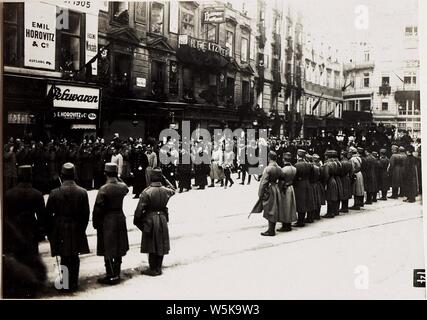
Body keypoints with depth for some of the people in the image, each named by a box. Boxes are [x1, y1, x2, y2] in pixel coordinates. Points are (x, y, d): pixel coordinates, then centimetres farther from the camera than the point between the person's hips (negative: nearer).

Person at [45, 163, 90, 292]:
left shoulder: (55, 193, -11)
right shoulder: (82, 192, -7)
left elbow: (48, 214, -5)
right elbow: (86, 215, -1)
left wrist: (49, 232, 7)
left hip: (60, 231, -1)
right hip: (77, 231, 1)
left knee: (64, 258, 10)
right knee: (75, 258, 13)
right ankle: (74, 283, 20)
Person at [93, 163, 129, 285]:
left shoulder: (104, 189, -17)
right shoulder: (123, 187, -2)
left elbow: (98, 208, -14)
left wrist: (96, 223, -3)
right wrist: (118, 179, 20)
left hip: (107, 221, -6)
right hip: (120, 219, 6)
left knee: (108, 250, 2)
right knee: (118, 248, 14)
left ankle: (111, 276, 5)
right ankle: (117, 274, 24)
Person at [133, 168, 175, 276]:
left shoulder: (146, 192, -16)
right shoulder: (166, 191, -3)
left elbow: (139, 209, -14)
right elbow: (172, 191, 23)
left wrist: (137, 221, -1)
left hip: (150, 220, -4)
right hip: (163, 219, 4)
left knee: (151, 245, 4)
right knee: (161, 245, 12)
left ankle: (153, 269, 9)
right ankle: (158, 268, 20)